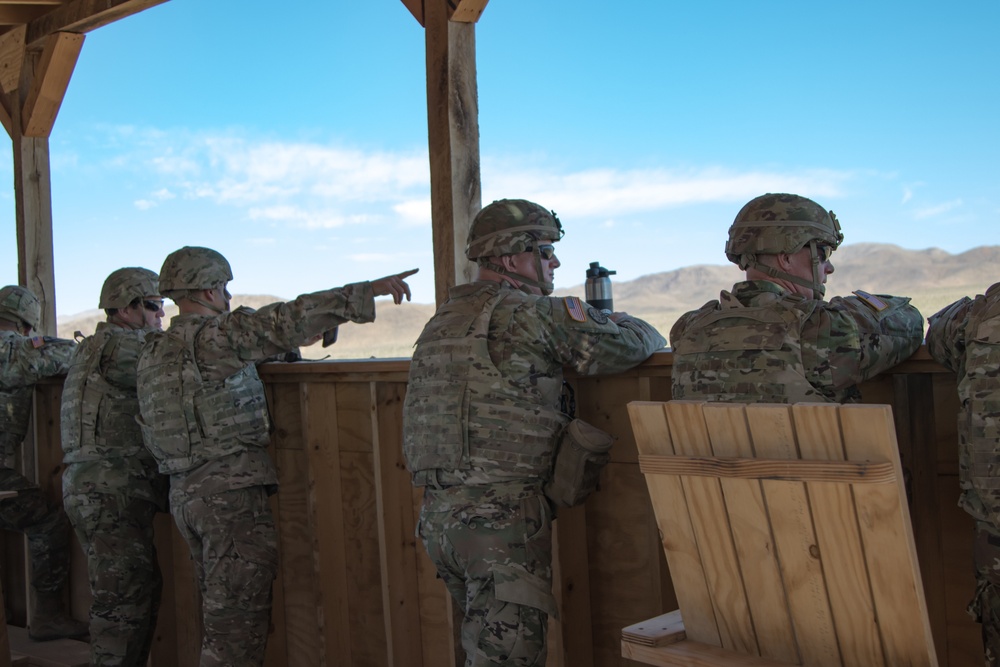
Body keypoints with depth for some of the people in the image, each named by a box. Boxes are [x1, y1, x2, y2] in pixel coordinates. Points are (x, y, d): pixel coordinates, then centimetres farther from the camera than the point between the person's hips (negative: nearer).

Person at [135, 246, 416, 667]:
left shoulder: (151, 355, 14)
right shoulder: (214, 337, -12)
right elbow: (288, 322, -20)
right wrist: (369, 291, -20)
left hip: (183, 493, 9)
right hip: (230, 490, -9)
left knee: (218, 608, 17)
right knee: (238, 615, -3)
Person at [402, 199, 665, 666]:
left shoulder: (441, 322, 16)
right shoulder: (532, 313, -9)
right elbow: (630, 344, -6)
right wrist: (634, 329, 19)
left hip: (438, 516, 8)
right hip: (502, 517, -8)